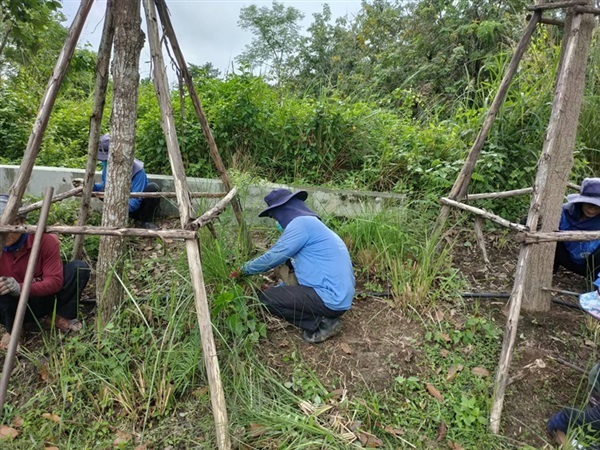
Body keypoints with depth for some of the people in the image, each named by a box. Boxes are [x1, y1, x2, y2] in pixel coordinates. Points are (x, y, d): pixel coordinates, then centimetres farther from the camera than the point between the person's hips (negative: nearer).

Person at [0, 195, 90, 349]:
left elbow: (55, 281, -25)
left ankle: (63, 317, -4)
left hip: (45, 299, 0)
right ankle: (12, 330, -3)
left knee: (79, 268, -24)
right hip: (18, 307, 0)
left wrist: (20, 288, -41)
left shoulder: (45, 240, -21)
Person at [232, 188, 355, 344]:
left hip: (331, 299, -10)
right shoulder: (311, 224, 18)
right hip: (339, 296, 10)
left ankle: (323, 323, -2)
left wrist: (243, 270, 8)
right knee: (288, 269, 20)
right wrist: (276, 288, 30)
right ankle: (322, 316, 11)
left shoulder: (301, 223, -12)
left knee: (265, 298, -6)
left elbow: (272, 258, -8)